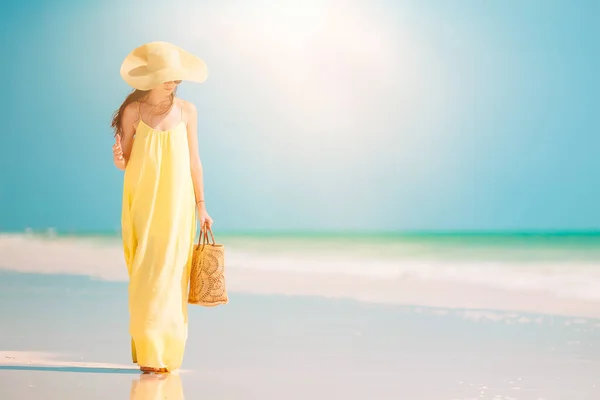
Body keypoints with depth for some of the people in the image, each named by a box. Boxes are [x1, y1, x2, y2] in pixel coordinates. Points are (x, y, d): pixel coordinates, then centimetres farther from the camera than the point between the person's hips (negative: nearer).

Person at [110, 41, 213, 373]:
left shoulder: (186, 111, 3)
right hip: (142, 202, -1)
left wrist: (201, 205, 8)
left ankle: (168, 350, 7)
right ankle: (148, 352, 4)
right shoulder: (133, 111, -1)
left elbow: (193, 161, 8)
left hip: (176, 203, 1)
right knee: (145, 274, -3)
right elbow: (127, 161, 3)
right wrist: (119, 160, -20)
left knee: (171, 275, -2)